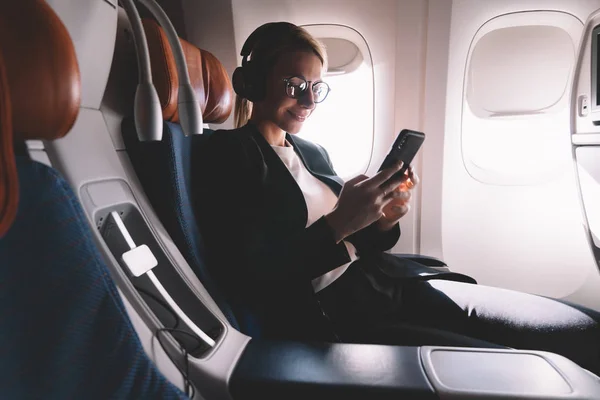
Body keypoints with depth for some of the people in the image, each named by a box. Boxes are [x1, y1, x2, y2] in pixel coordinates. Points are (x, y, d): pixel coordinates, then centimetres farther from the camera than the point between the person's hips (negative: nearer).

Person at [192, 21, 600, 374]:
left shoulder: (313, 151, 14)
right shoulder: (226, 154, -6)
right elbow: (247, 283, -15)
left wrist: (382, 222, -5)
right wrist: (338, 223, -20)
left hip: (388, 283, 7)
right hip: (324, 319, -6)